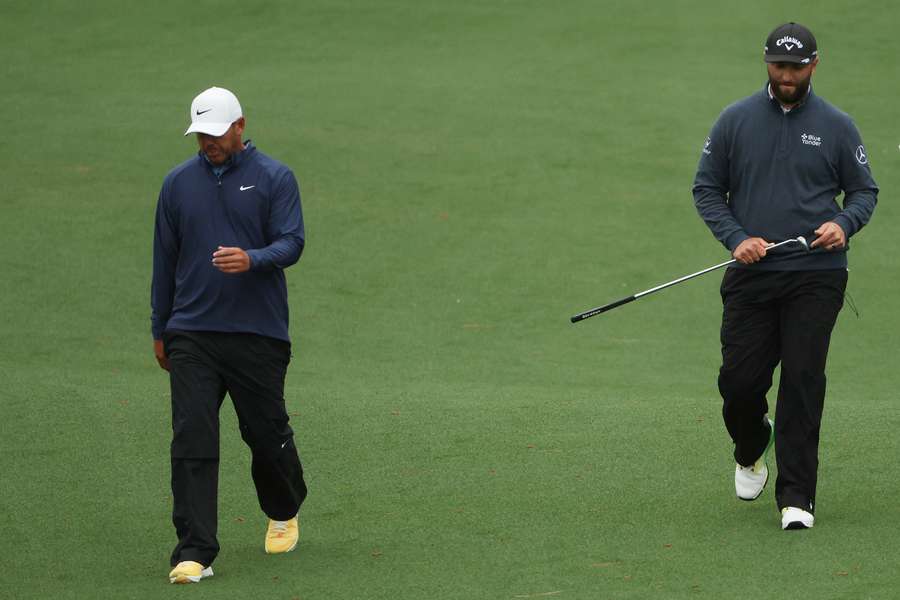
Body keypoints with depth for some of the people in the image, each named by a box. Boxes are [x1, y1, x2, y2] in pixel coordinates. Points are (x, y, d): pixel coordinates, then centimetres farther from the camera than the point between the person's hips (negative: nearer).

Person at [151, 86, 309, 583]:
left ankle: (284, 514, 39)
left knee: (267, 432, 9)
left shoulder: (274, 178, 0)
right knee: (191, 441, -9)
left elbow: (291, 242, -8)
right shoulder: (178, 183, 9)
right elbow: (165, 258, 15)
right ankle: (194, 552, -11)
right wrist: (159, 330, 15)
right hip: (191, 335, 2)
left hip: (259, 335, -2)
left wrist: (252, 259, -30)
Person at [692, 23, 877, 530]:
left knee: (803, 383, -8)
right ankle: (751, 454, 32)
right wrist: (736, 238, -5)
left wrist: (844, 224, -10)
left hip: (816, 278, -1)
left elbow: (864, 190, 11)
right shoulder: (736, 121, 6)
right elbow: (707, 188, 10)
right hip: (752, 276, 1)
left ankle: (797, 497, -5)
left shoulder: (837, 126, 4)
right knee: (740, 382, -2)